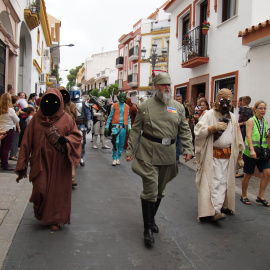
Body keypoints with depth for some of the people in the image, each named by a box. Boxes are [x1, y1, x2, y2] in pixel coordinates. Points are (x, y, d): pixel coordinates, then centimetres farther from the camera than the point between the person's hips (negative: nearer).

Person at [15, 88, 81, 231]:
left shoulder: (66, 119, 2)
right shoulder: (37, 118, 3)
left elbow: (77, 136, 5)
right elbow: (27, 141, 2)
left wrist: (65, 139, -18)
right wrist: (22, 164, -2)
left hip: (59, 164, 0)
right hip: (41, 161, 0)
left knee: (58, 191, 5)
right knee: (40, 190, -5)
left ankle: (55, 219, 23)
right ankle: (40, 213, 28)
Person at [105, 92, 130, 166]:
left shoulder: (127, 107, 10)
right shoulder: (114, 106, 3)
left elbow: (128, 118, 13)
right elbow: (110, 117, 5)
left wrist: (129, 128, 5)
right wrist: (106, 127, 0)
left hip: (123, 127, 3)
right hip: (116, 126, -3)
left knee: (121, 144, 6)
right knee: (115, 142, -11)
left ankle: (118, 158, 18)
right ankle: (114, 158, -1)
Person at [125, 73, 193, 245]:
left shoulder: (178, 107, 10)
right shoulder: (145, 106, 1)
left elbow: (185, 130, 11)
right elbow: (136, 130, 3)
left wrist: (188, 149, -1)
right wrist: (130, 150, -1)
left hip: (168, 154, 4)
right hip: (148, 153, -4)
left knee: (160, 190, 14)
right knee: (150, 189, -7)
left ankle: (152, 219, 33)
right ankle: (148, 228, 3)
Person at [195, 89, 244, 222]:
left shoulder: (232, 118, 11)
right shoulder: (209, 115, -5)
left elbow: (238, 140, 15)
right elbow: (198, 131, -15)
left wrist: (239, 157, 14)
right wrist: (214, 128, -24)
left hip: (228, 156, 5)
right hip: (212, 156, -5)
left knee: (224, 182, 9)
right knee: (214, 182, -9)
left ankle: (223, 206, 20)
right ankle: (215, 211, -12)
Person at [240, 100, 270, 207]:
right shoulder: (251, 120, -9)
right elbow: (248, 136, -18)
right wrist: (252, 150, -29)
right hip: (250, 152, -5)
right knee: (248, 174, 5)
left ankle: (260, 196, 10)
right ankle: (244, 196, 23)